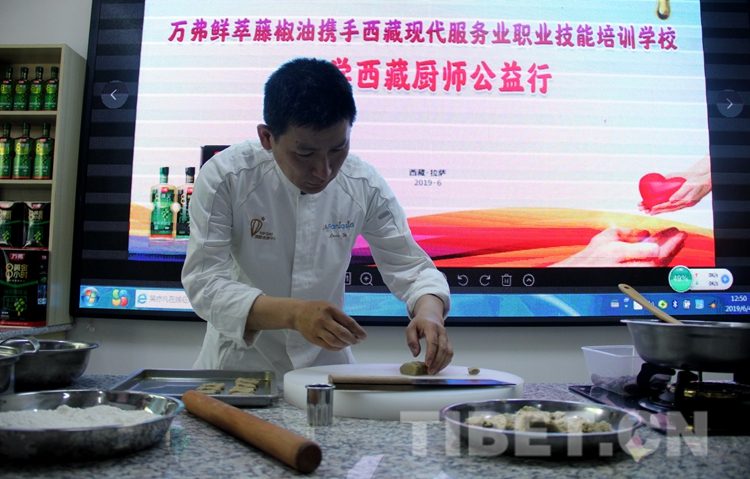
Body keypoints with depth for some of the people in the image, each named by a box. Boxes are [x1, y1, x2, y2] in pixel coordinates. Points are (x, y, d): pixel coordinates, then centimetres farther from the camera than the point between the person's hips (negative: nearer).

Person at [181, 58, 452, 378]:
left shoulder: (364, 186, -9)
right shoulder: (224, 179, -16)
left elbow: (409, 265, -2)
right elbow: (204, 282, -19)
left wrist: (429, 312, -25)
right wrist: (293, 313, -35)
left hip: (326, 363, 2)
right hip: (240, 362, -1)